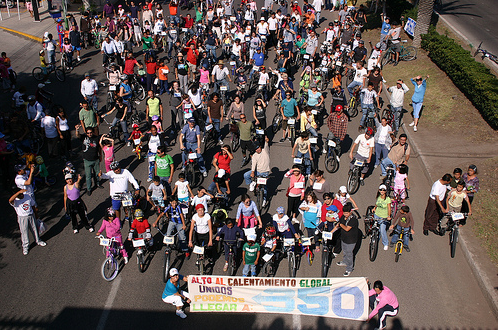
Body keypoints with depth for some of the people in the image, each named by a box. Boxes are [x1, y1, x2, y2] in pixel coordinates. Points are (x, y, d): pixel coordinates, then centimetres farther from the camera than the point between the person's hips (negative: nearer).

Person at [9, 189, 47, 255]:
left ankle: (38, 241, 39)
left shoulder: (27, 196, -2)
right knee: (24, 232, 3)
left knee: (35, 229, 17)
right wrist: (18, 192, -48)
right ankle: (25, 247, 18)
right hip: (22, 218, -4)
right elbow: (10, 200, -44)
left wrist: (36, 214, 17)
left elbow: (33, 205, 10)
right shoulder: (15, 201, -17)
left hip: (31, 216, 4)